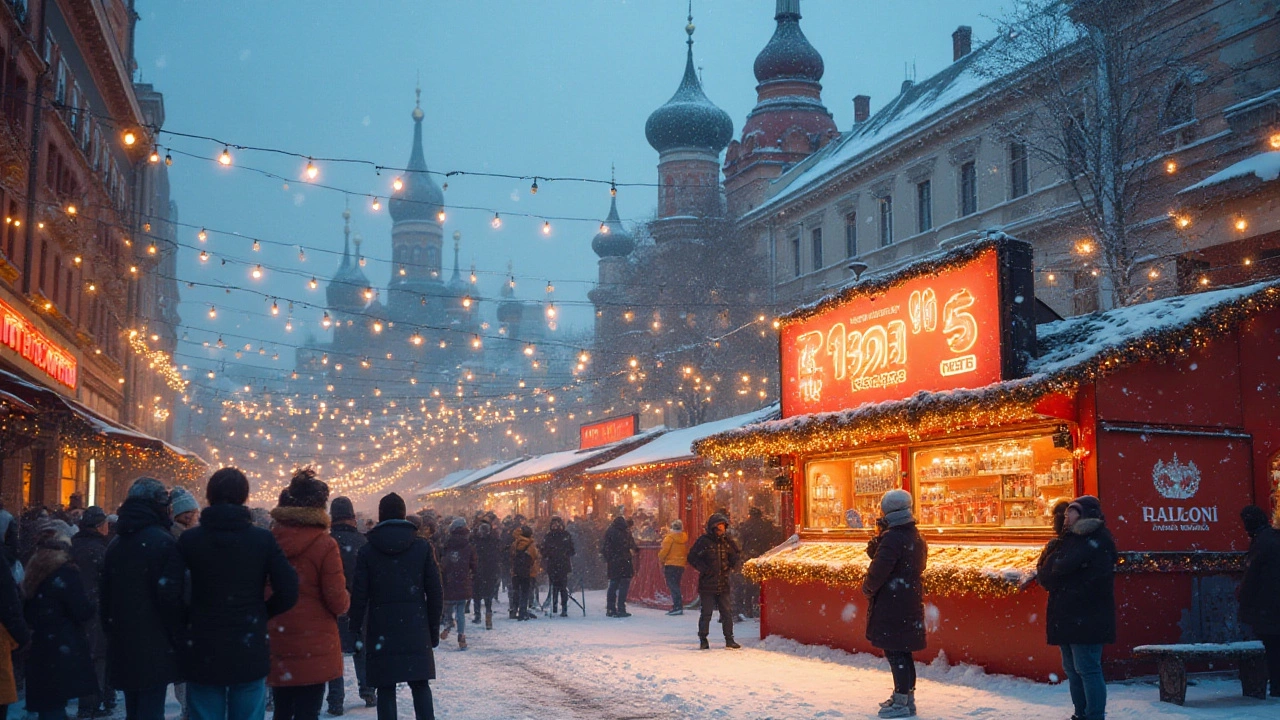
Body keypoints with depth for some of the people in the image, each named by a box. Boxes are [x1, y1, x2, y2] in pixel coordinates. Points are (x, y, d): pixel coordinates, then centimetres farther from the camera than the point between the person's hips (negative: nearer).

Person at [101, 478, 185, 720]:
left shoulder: (116, 543, 12)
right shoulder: (164, 542, -12)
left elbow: (105, 594, 18)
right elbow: (171, 595, -18)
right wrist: (179, 635, -7)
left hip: (122, 645, 7)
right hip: (155, 646, -7)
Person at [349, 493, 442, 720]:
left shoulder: (368, 550, -1)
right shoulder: (422, 547, 2)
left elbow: (359, 595, -3)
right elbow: (435, 592, 1)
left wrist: (355, 629, 5)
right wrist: (434, 627, 9)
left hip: (381, 629, -1)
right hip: (416, 628, 1)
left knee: (386, 687, 4)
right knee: (420, 684, 9)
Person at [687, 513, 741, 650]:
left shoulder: (728, 541, 7)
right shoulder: (704, 541, -6)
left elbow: (738, 556, 20)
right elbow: (692, 557, -4)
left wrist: (731, 568, 5)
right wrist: (704, 569, -10)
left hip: (724, 584, 4)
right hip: (707, 584, -4)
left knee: (727, 612, 6)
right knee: (706, 613, 1)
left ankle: (729, 640, 14)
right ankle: (703, 640, 11)